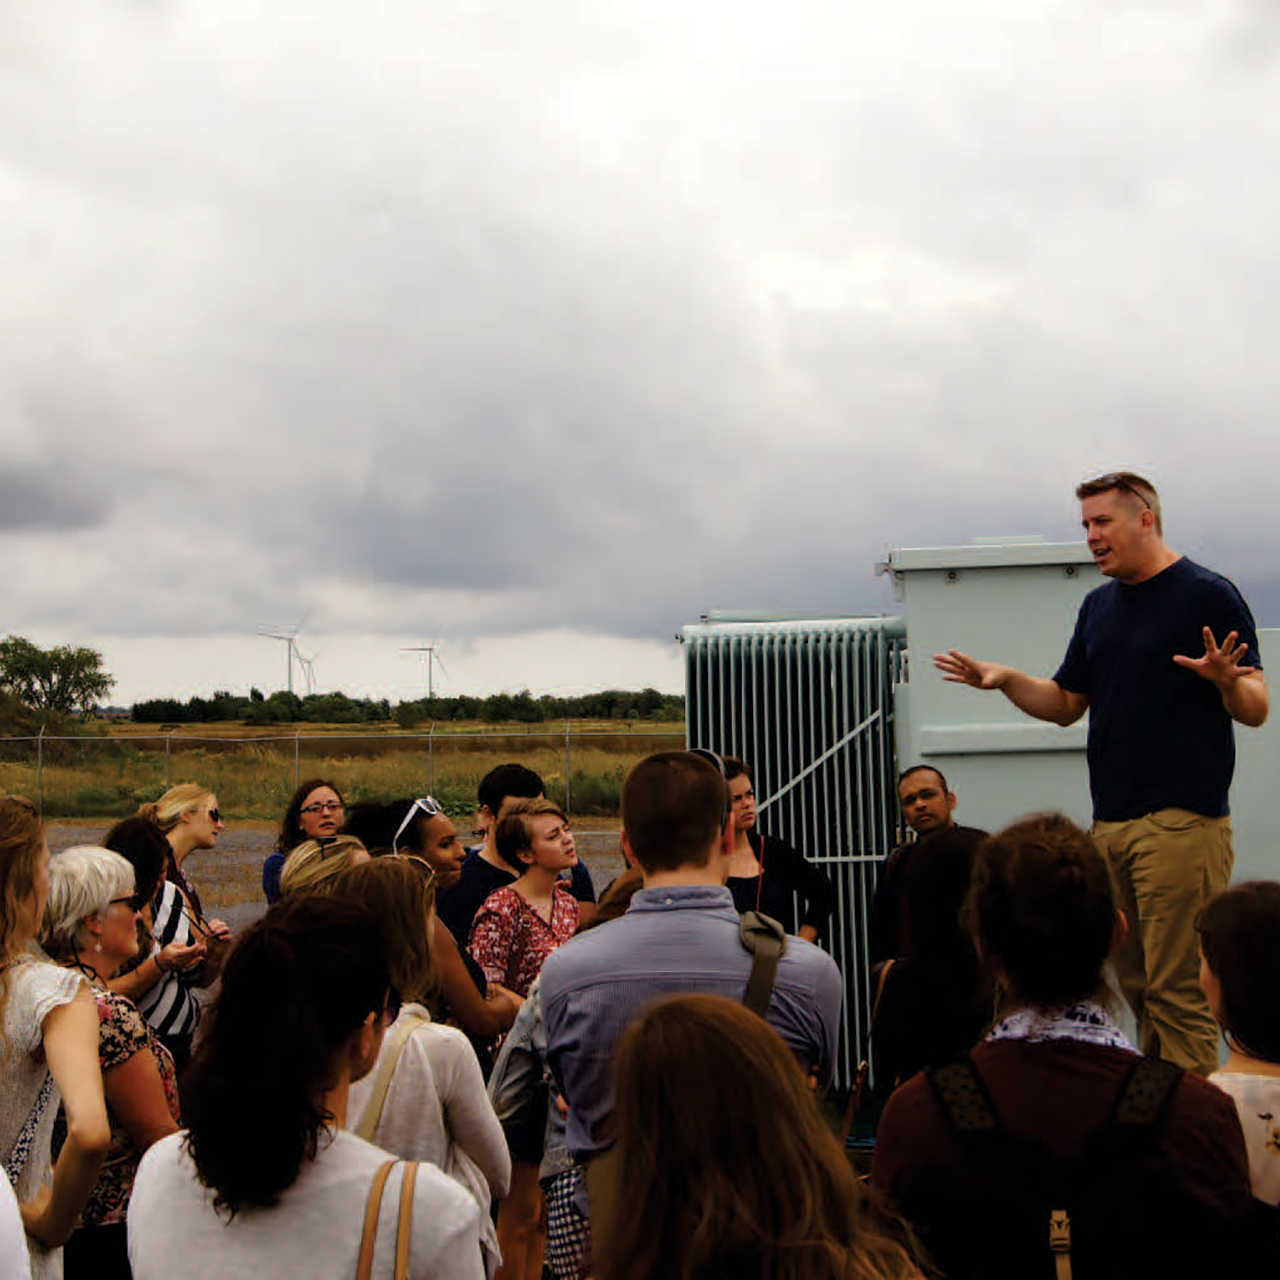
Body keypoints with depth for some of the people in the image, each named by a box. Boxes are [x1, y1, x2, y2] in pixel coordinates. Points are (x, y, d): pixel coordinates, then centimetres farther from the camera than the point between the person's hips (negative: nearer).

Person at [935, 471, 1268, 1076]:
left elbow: (1256, 709, -7)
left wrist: (1227, 681, -29)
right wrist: (1006, 679, 5)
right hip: (1109, 823, 7)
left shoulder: (1208, 596, -4)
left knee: (1177, 989, -7)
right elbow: (1066, 703, 22)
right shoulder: (1098, 606, 17)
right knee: (1134, 986, 10)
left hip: (1183, 822, -7)